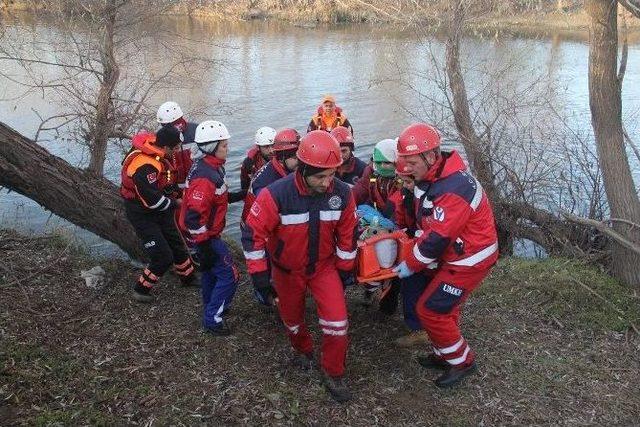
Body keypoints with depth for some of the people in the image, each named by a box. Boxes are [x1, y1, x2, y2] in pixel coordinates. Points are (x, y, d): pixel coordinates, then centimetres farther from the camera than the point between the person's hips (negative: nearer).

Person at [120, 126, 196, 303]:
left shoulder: (153, 145, -7)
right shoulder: (144, 167, -35)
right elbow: (153, 201, -30)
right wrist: (174, 203, -13)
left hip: (160, 210, 9)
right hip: (142, 214, -9)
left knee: (176, 244, 20)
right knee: (163, 257, -6)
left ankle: (188, 278, 41)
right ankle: (140, 291, 16)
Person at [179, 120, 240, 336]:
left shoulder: (208, 166, 2)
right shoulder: (205, 177, -29)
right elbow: (194, 217, -30)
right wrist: (205, 247, -25)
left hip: (207, 233, 10)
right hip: (207, 236, -10)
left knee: (210, 270, 25)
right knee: (229, 276, -3)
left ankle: (212, 307, 45)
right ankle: (212, 320, 9)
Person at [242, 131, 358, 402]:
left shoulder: (342, 194, -20)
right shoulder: (276, 195, -31)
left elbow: (347, 234, -5)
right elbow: (253, 232, -22)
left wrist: (345, 269, 4)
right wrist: (259, 273, -19)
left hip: (324, 266, 1)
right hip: (288, 270, -1)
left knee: (337, 321, -8)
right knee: (292, 317, 21)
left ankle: (333, 374, 18)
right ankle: (303, 349, 55)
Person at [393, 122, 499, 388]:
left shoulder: (453, 189, -30)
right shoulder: (430, 177, 0)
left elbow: (438, 237, -27)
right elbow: (426, 223, 10)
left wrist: (410, 265, -15)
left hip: (470, 261, -9)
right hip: (456, 254, 9)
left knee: (430, 310, -4)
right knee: (444, 307, 19)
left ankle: (462, 361, 14)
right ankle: (445, 355, 37)